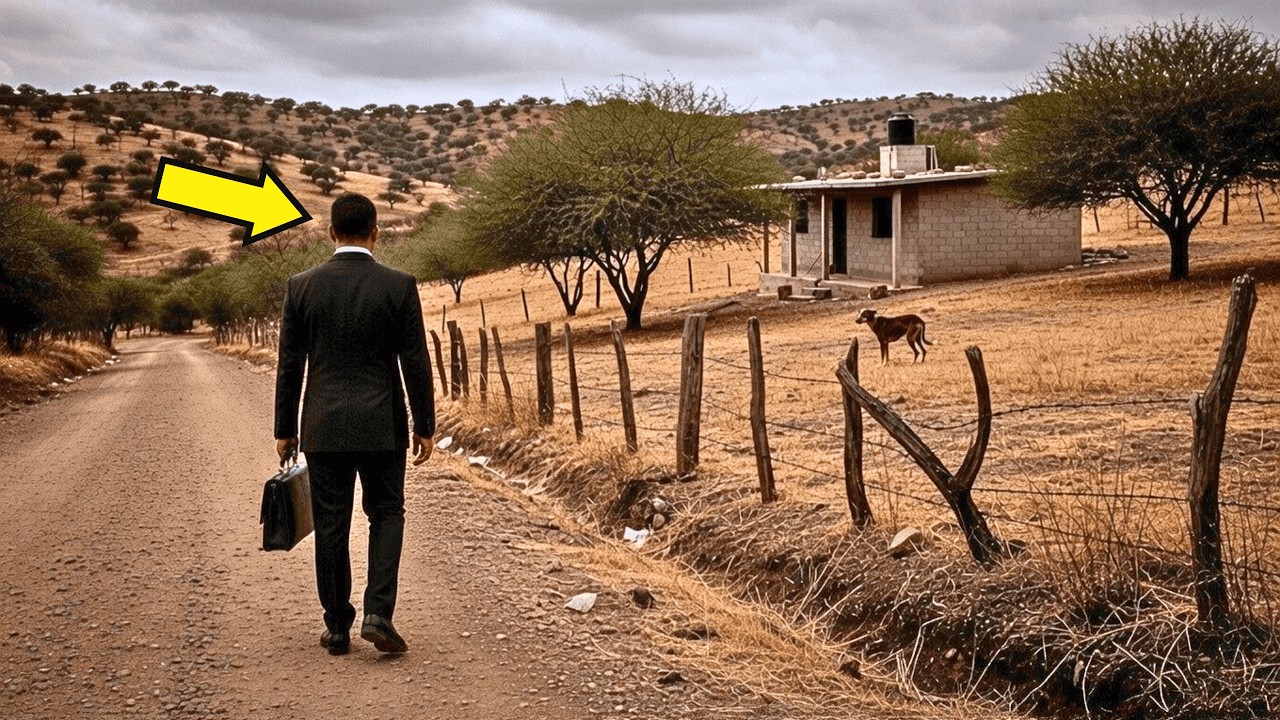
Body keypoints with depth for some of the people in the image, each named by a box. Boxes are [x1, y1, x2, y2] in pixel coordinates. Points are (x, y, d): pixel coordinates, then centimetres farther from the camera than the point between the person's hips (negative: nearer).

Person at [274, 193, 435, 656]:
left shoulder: (302, 286, -1)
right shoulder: (399, 286, -6)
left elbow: (290, 364, 2)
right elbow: (414, 362, -5)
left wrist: (284, 429, 10)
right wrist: (424, 426, 3)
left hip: (324, 426, 1)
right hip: (382, 425, -1)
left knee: (331, 526, 9)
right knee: (386, 515, 13)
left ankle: (337, 628, 15)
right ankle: (378, 614, -1)